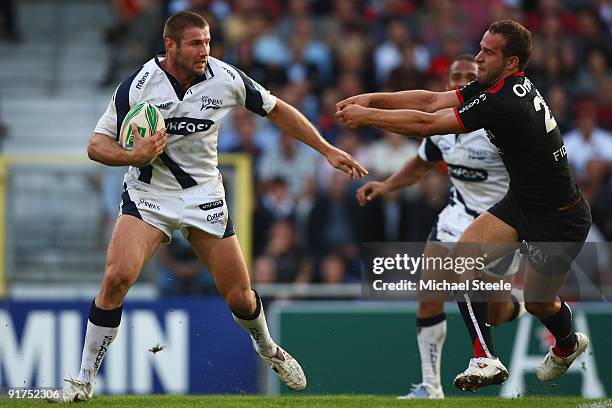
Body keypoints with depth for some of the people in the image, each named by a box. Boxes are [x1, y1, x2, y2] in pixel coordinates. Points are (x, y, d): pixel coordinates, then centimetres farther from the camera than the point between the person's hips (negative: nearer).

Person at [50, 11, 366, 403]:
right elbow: (97, 145, -11)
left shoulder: (225, 78, -11)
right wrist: (133, 155, -32)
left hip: (204, 195, 2)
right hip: (148, 194, -2)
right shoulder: (137, 86, -17)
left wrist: (328, 150, 6)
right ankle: (84, 381, -12)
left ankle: (268, 349, 38)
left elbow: (277, 110, 5)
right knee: (117, 277, -23)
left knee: (239, 296, 2)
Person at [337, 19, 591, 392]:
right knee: (462, 257, -8)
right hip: (521, 200, 9)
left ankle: (568, 344, 44)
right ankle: (487, 360, -7)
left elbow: (426, 124, -27)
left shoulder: (502, 103, -30)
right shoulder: (495, 85, -1)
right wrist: (372, 100, -8)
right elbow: (432, 101, 1)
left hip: (559, 219, -9)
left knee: (538, 303, 9)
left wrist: (367, 116, -18)